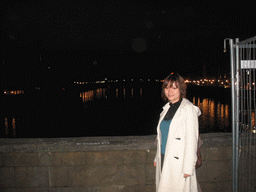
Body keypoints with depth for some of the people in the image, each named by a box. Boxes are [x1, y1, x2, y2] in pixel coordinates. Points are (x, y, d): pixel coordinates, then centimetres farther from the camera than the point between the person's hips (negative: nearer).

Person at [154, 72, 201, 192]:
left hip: (178, 161, -6)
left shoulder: (188, 109, -11)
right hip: (164, 159, 7)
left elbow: (191, 141, -14)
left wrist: (188, 168, -16)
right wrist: (157, 158, 16)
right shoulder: (167, 108, 11)